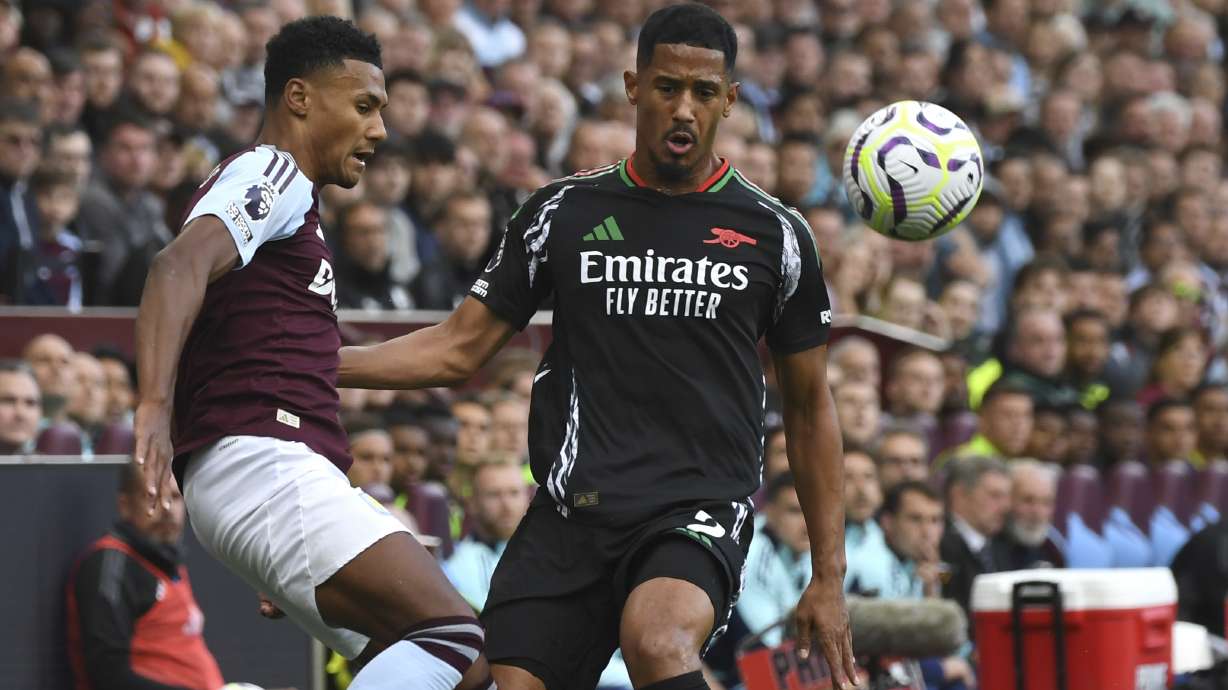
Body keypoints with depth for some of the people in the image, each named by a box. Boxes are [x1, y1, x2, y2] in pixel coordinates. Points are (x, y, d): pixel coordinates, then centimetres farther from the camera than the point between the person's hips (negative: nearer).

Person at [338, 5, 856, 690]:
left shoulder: (775, 233, 7)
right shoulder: (562, 213, 10)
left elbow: (810, 407, 14)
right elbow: (458, 350, 15)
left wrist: (829, 575, 11)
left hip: (700, 511, -3)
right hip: (571, 511, 3)